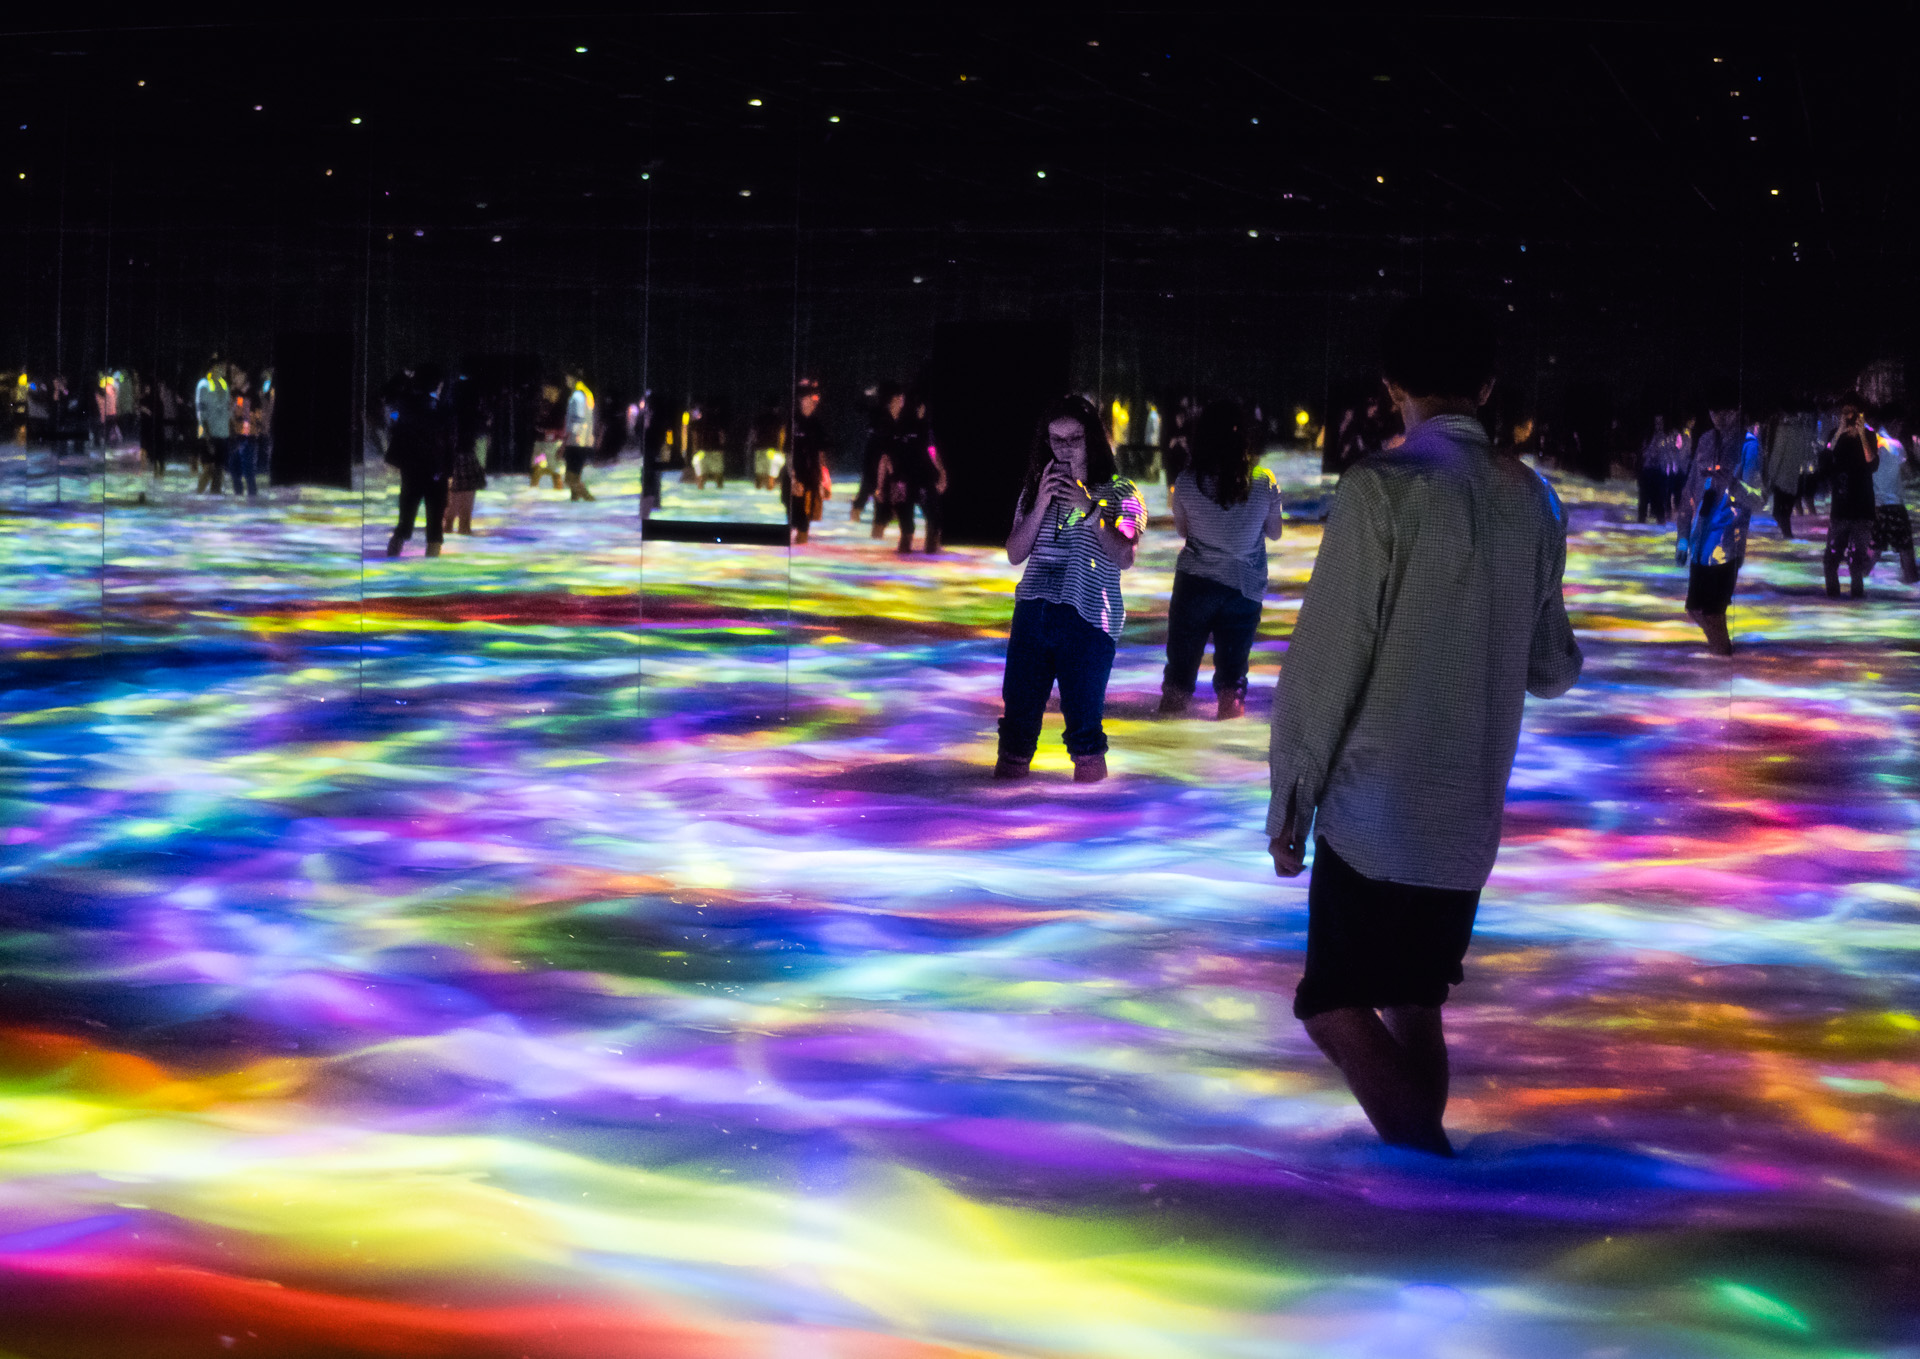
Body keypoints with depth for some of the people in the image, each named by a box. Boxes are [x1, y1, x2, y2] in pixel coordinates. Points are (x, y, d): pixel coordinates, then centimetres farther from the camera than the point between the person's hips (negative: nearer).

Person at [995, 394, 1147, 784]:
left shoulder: (1120, 493, 3)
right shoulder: (1035, 490, 14)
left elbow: (1124, 557, -10)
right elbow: (1015, 553, 6)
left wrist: (1090, 511, -16)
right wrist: (1041, 505, -6)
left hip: (1088, 620, -4)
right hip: (1033, 611, 4)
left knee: (1083, 719, -3)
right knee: (1018, 712, 4)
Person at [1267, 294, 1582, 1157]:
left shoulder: (1384, 486, -11)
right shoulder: (1531, 499, 6)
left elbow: (1328, 657, -13)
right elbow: (1552, 667, 13)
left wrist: (1290, 797, -5)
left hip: (1376, 809, -6)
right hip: (1470, 819, 6)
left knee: (1332, 1004, 0)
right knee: (1412, 1008, 16)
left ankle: (1430, 1167, -13)